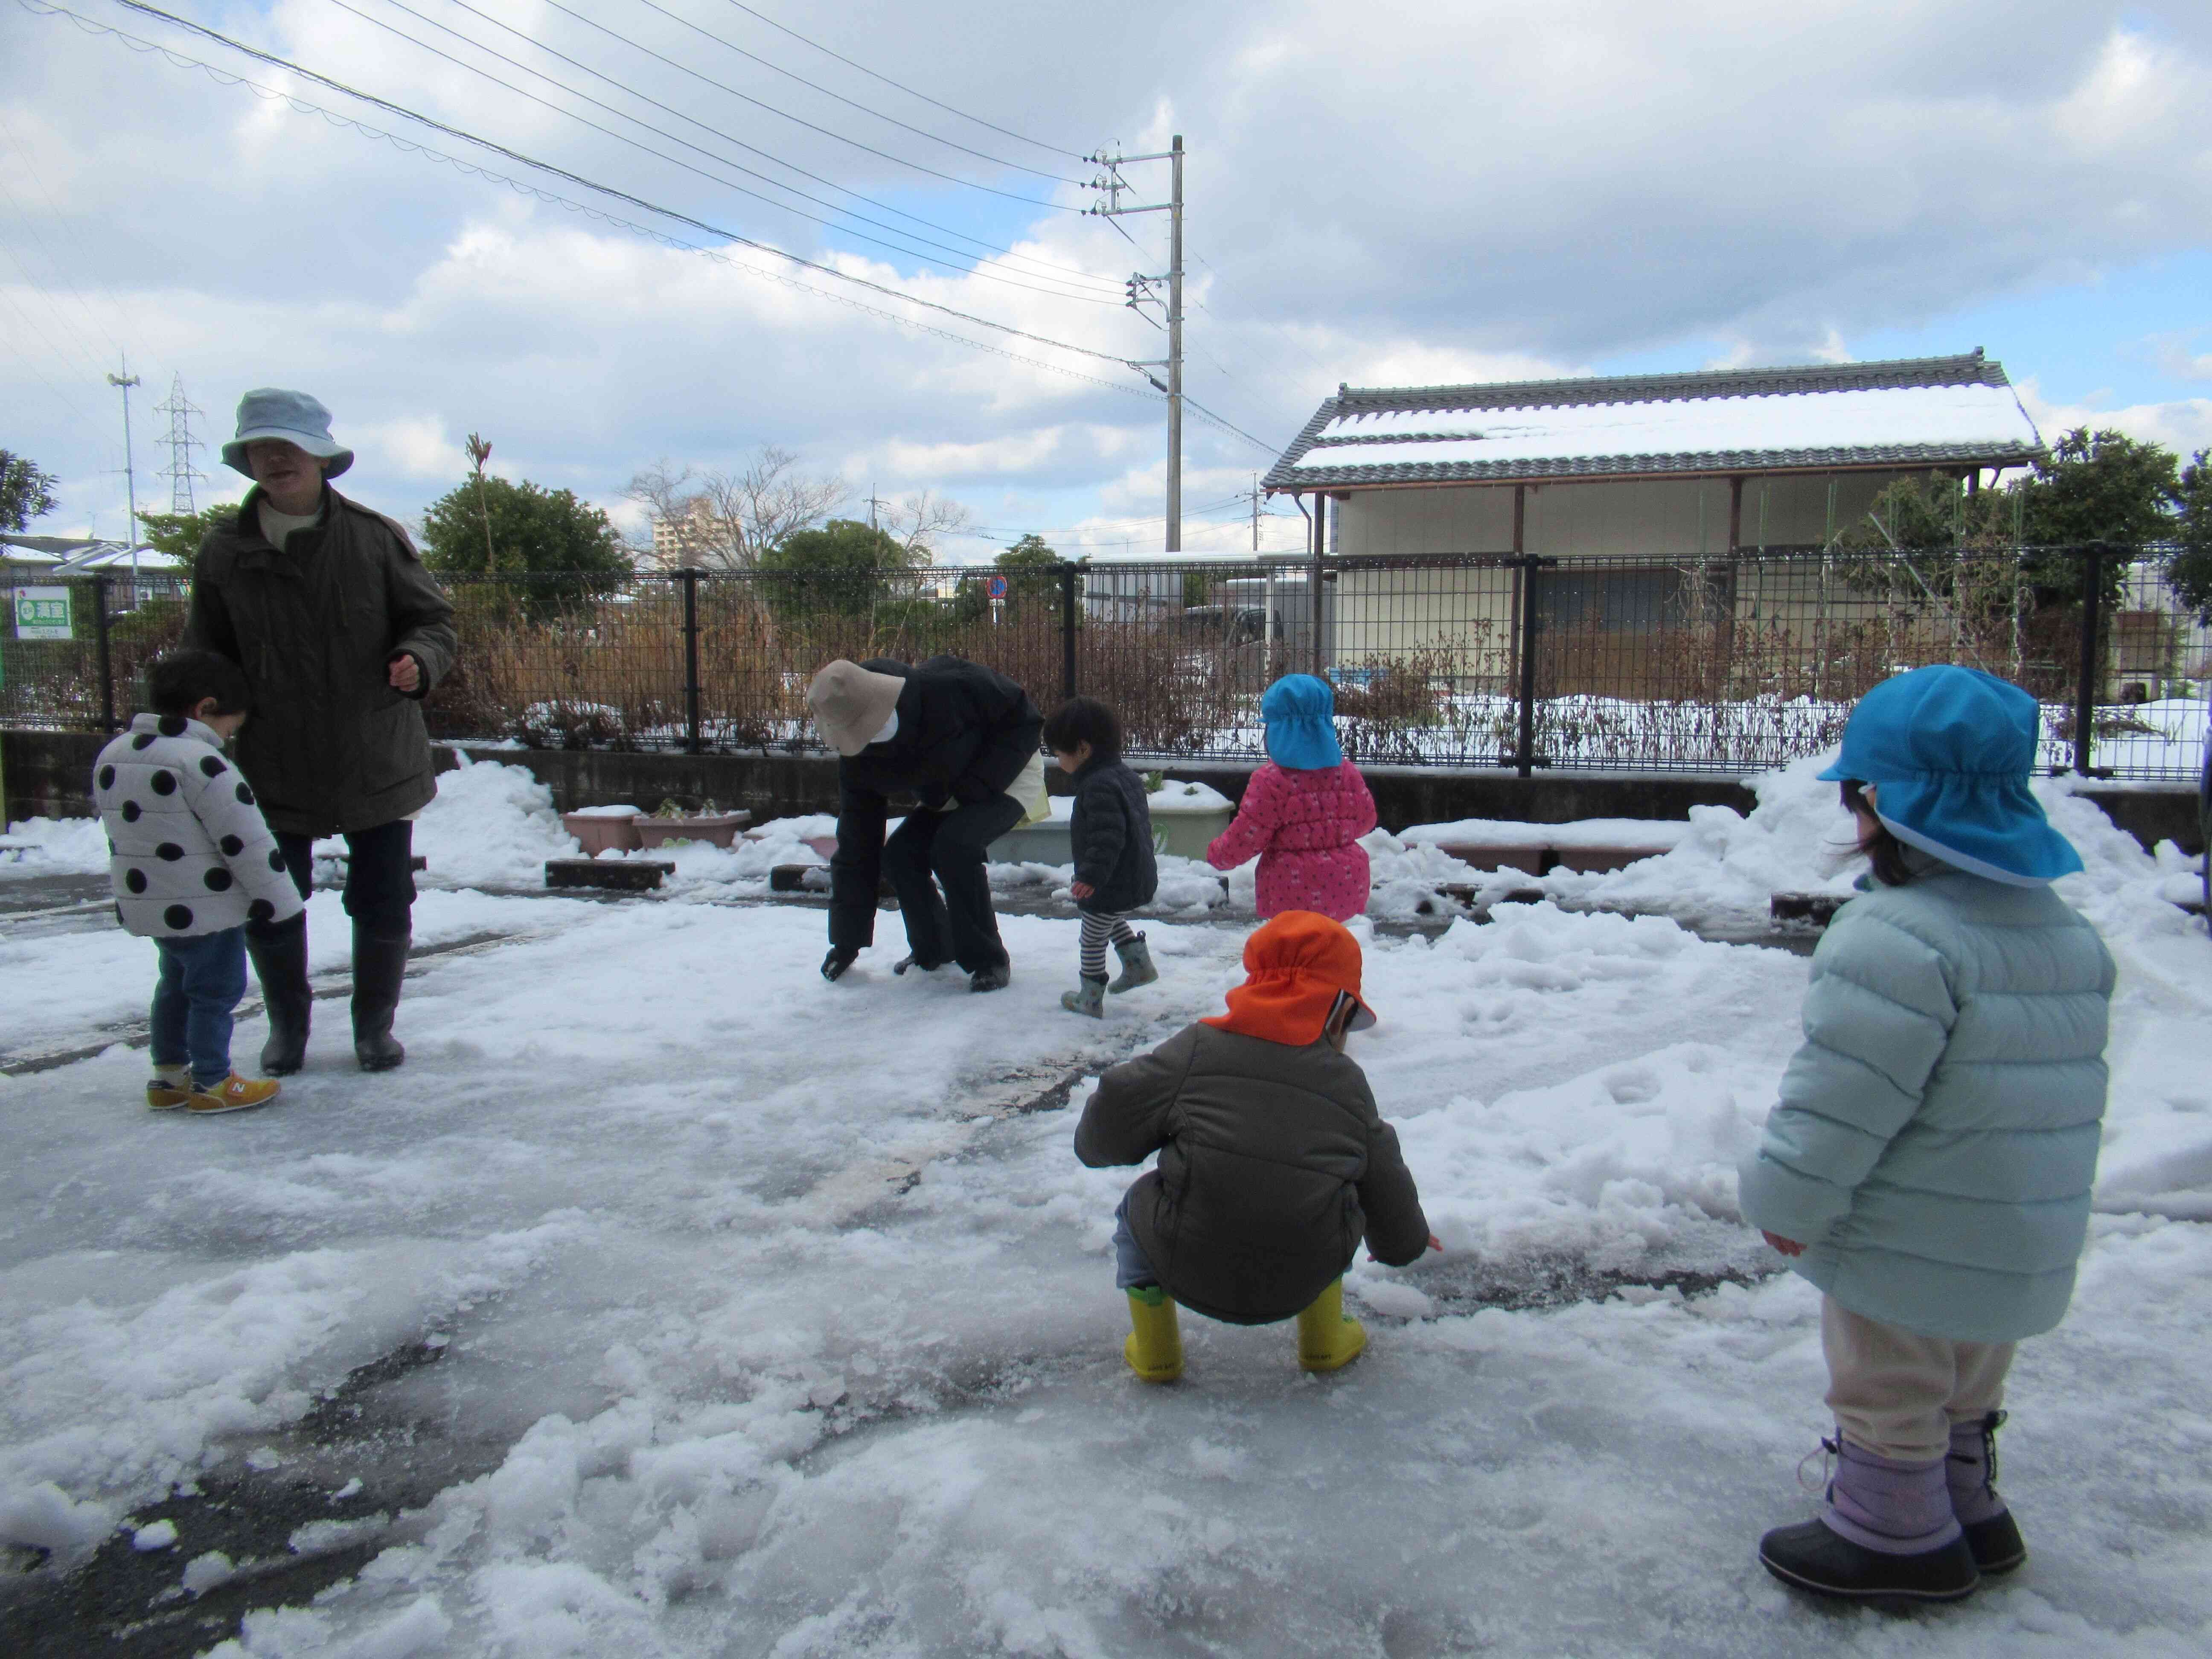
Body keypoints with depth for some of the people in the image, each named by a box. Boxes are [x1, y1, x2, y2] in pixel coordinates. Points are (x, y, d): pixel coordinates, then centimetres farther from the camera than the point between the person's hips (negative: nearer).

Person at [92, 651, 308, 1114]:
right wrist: (281, 901, -11)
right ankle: (211, 1084, 12)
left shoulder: (112, 756, 8)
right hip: (206, 909, -9)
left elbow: (120, 834, 19)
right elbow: (245, 842, -20)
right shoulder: (202, 764, -21)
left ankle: (169, 1076, 30)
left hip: (145, 905, 9)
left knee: (176, 985, 22)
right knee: (216, 990, 4)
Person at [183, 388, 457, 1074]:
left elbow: (434, 620, 1)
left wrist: (417, 661, -21)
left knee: (383, 908, 7)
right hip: (273, 770, 1)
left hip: (376, 762, -1)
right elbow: (205, 665, 8)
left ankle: (374, 1023, 30)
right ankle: (287, 1023, 33)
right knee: (268, 911, 8)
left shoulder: (375, 538, -4)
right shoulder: (224, 554, 1)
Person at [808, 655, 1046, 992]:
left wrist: (979, 783, -28)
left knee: (955, 845, -29)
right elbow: (855, 847, -10)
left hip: (1007, 777, -6)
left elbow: (1022, 716, -20)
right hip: (949, 799, 6)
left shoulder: (951, 686, -35)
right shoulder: (857, 762, -18)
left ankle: (989, 960, -14)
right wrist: (847, 940, -8)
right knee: (899, 856, -14)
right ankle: (933, 950, 11)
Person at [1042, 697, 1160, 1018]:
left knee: (1093, 939, 7)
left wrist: (1092, 875, -34)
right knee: (1112, 919, 34)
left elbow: (1108, 837, -32)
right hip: (1138, 879, 10)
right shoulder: (1125, 776, 8)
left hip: (1112, 885, -10)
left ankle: (1090, 1000, 18)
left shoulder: (1099, 786, -24)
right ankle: (1139, 965, 34)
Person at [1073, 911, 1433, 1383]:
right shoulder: (1348, 1083, 5)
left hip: (1189, 1276, -2)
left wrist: (1095, 1145, 21)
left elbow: (1113, 1117, -5)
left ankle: (1154, 1354, 27)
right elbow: (1385, 1185, 17)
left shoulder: (1197, 1048, -2)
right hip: (1299, 1285, 2)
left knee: (1137, 1206, 28)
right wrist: (1406, 1238, 39)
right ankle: (1324, 1341, 36)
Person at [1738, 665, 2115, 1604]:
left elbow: (1844, 1097, -26)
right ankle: (1966, 1510, 43)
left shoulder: (1901, 938, -27)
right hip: (2021, 1247, 9)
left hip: (1907, 1244, -9)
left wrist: (1789, 1199, -13)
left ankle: (1895, 1535, 25)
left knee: (1888, 1389, 11)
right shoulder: (2067, 933, 4)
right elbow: (2067, 1089, 16)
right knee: (1964, 1387, 27)